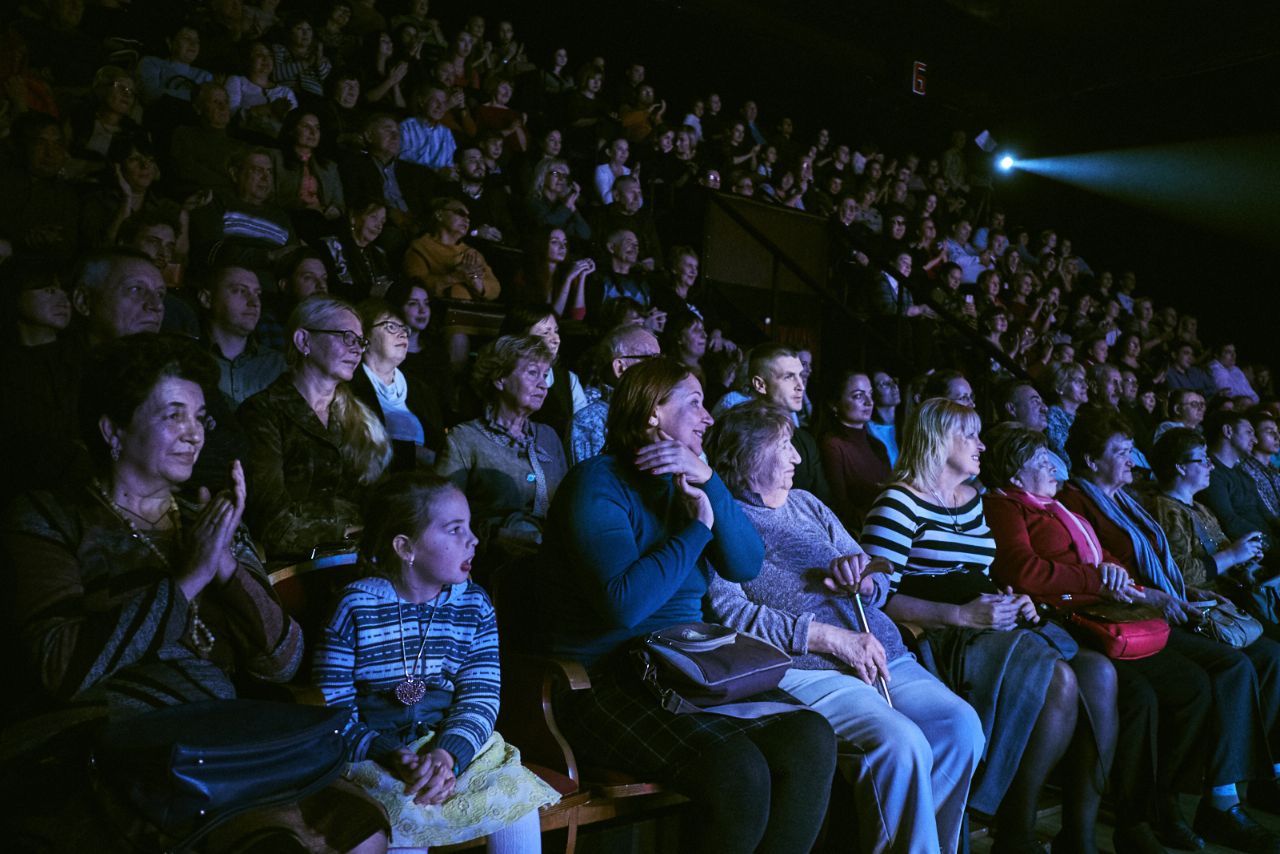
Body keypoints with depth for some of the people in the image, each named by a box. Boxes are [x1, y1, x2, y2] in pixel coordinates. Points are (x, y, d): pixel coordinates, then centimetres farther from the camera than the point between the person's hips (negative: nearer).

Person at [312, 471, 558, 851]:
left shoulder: (475, 605, 3)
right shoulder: (356, 606, -7)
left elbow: (480, 696, -4)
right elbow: (333, 711, -7)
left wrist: (448, 755, -23)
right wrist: (392, 757, -22)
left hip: (457, 744, 3)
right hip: (373, 752, -3)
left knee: (519, 797, -20)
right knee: (406, 817, -32)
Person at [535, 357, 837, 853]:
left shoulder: (683, 483, 14)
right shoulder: (598, 485, -9)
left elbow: (746, 566, 2)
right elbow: (624, 604, -24)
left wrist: (707, 480, -10)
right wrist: (698, 527, -13)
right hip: (604, 682, -7)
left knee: (811, 738, -16)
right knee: (738, 771, -29)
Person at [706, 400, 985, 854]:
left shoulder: (807, 503, 22)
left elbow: (879, 582, 25)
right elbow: (728, 612, -14)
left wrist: (864, 577, -1)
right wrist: (832, 637, -16)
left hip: (882, 653, 7)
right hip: (803, 667, -7)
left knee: (961, 725, -14)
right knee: (902, 743, -27)